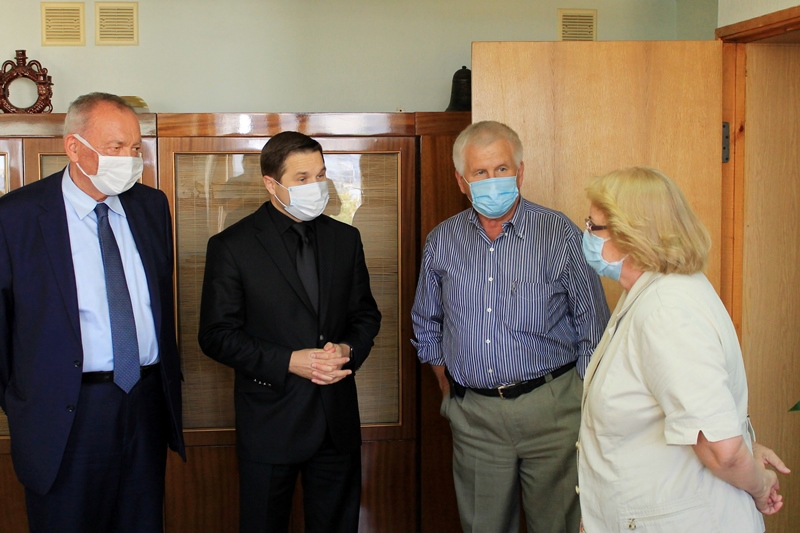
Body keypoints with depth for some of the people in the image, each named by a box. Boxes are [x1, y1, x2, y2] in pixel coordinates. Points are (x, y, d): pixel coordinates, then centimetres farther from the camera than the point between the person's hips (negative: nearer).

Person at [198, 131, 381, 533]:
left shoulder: (345, 238, 6)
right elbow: (216, 335, -9)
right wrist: (289, 362, -18)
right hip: (270, 421, -4)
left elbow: (366, 314, 12)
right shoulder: (232, 246, -7)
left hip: (337, 420, 4)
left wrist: (349, 349, -10)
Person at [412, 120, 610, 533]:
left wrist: (586, 406, -4)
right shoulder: (442, 241, 5)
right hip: (473, 414, 3)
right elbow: (427, 325, 18)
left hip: (550, 410, -2)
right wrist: (448, 390, 13)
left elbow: (593, 328, -1)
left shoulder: (561, 235, -5)